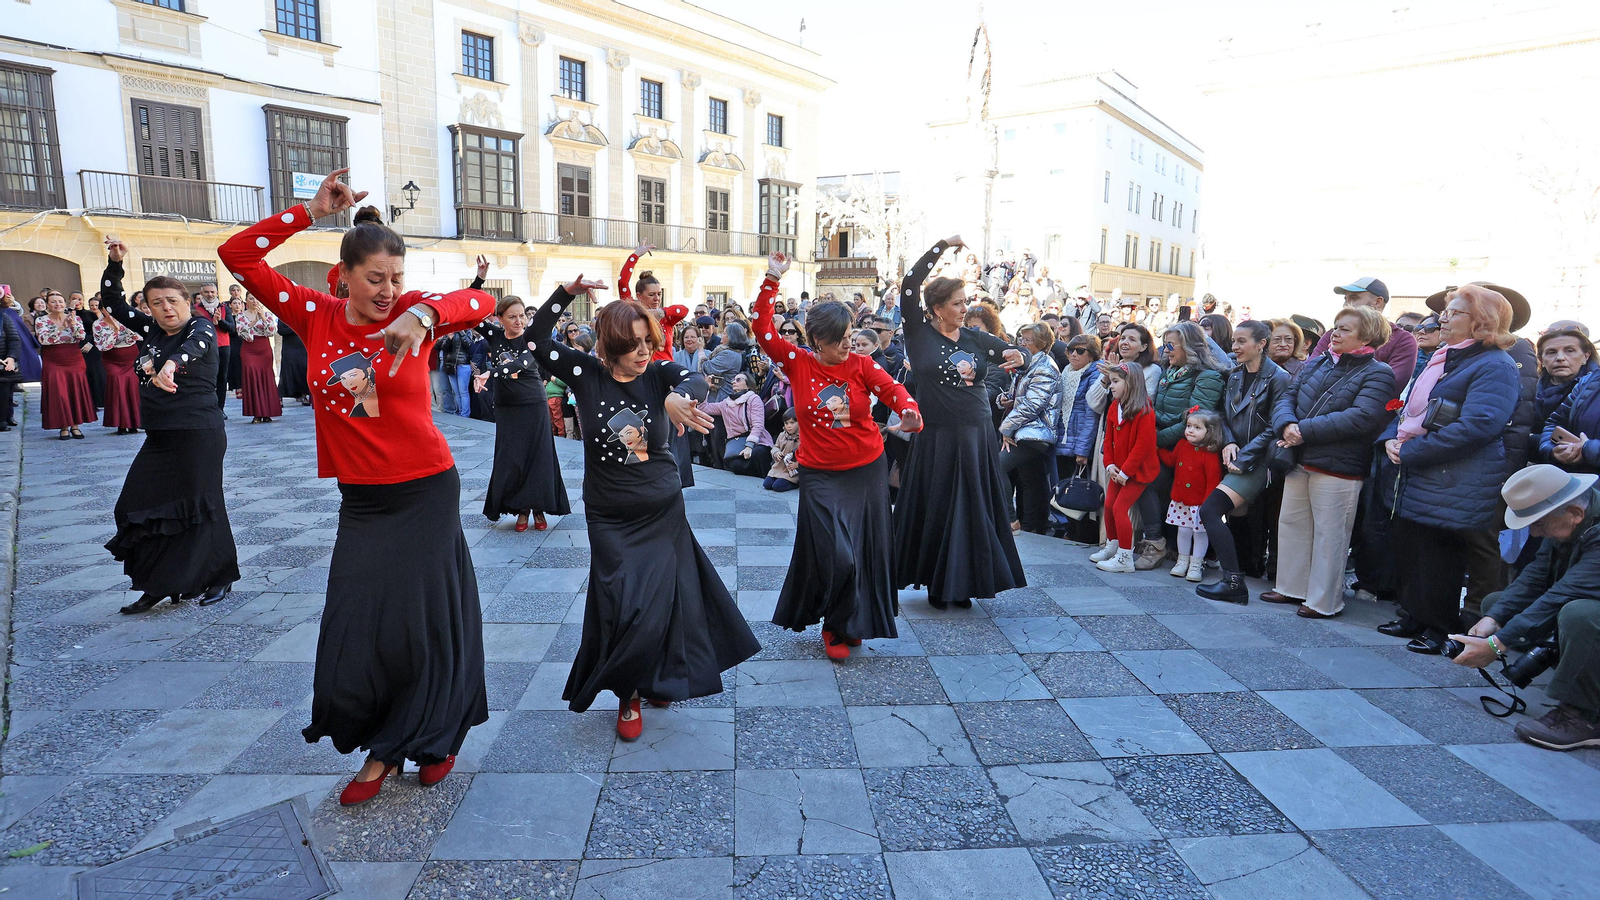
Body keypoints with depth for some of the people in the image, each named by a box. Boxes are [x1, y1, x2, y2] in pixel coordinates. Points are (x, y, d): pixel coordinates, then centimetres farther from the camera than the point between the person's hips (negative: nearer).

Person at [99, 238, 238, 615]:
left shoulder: (201, 328, -9)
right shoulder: (152, 330, 11)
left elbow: (194, 345, -32)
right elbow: (113, 303, 19)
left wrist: (171, 364, -53)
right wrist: (114, 264, 6)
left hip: (199, 434, -7)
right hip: (159, 437, 7)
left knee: (201, 505, 0)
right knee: (137, 505, 5)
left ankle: (220, 578, 16)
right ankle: (158, 584, 15)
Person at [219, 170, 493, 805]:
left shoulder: (411, 315, -7)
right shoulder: (317, 316, 1)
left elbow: (481, 301, -21)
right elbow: (237, 256, 1)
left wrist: (425, 314, -38)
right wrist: (311, 212, -5)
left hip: (426, 491, -3)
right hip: (360, 498, 3)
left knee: (425, 616, 6)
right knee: (356, 622, 8)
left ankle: (435, 737, 29)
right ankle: (381, 746, 29)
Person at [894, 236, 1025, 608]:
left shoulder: (974, 338, 8)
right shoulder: (919, 333, -3)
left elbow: (1016, 354, 8)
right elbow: (908, 288, -15)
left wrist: (1012, 356, -16)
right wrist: (943, 245, -11)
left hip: (976, 435, 4)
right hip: (936, 436, -4)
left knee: (972, 508, 7)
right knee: (935, 509, 4)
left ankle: (961, 583, 19)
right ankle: (935, 583, 19)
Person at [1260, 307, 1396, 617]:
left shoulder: (1377, 373, -7)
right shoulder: (1316, 364, 12)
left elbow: (1361, 417, -20)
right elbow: (1287, 397, 8)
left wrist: (1305, 430, -21)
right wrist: (1286, 425, -15)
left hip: (1338, 469, -7)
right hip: (1299, 461, 7)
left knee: (1329, 534, 2)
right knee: (1291, 524, 15)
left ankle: (1324, 601, 15)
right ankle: (1292, 586, 30)